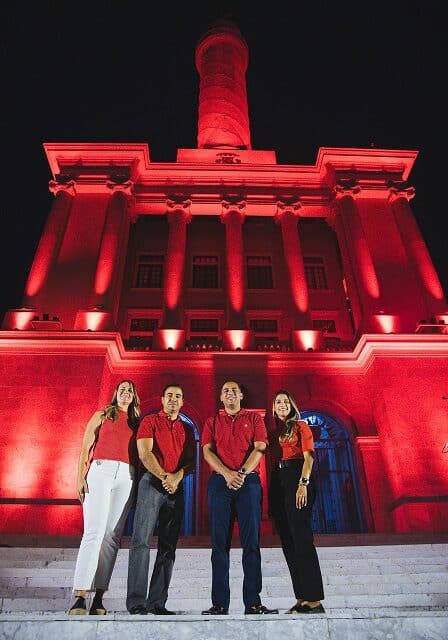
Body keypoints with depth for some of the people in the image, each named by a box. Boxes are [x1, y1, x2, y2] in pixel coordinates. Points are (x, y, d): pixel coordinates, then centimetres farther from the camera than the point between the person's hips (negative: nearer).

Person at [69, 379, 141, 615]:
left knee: (112, 536, -2)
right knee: (94, 532, -11)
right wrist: (80, 477, -5)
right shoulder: (102, 415, 14)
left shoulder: (137, 422, 19)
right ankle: (80, 596, -10)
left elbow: (140, 454, 15)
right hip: (101, 470, -2)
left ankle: (98, 597, 2)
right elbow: (85, 448, 8)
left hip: (127, 476, 2)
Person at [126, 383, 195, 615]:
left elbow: (191, 461, 9)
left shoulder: (187, 430, 17)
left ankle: (157, 603, 10)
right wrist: (164, 477, -13)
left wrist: (177, 477, -10)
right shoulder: (150, 421, 6)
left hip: (177, 489, 4)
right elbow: (145, 453, -6)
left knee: (168, 546, 3)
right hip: (151, 482, -4)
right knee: (141, 541, -8)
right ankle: (136, 602, -3)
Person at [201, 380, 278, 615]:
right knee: (220, 543, 1)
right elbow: (207, 452, 3)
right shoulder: (212, 422, 16)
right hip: (219, 482, 1)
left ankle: (253, 602, 2)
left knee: (251, 542, -2)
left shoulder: (254, 418, 13)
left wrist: (242, 473, -13)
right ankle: (219, 603, 4)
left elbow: (259, 449, 1)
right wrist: (227, 474, -12)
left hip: (249, 481, -1)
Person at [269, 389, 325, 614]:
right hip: (278, 482, 6)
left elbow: (308, 456, -6)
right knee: (288, 541, 6)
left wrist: (304, 484, -18)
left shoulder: (301, 426, 5)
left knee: (301, 538, -10)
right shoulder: (273, 432, 19)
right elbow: (270, 459, 14)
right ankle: (302, 599, 13)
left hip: (296, 478, -6)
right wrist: (270, 490, 5)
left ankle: (314, 599, -6)